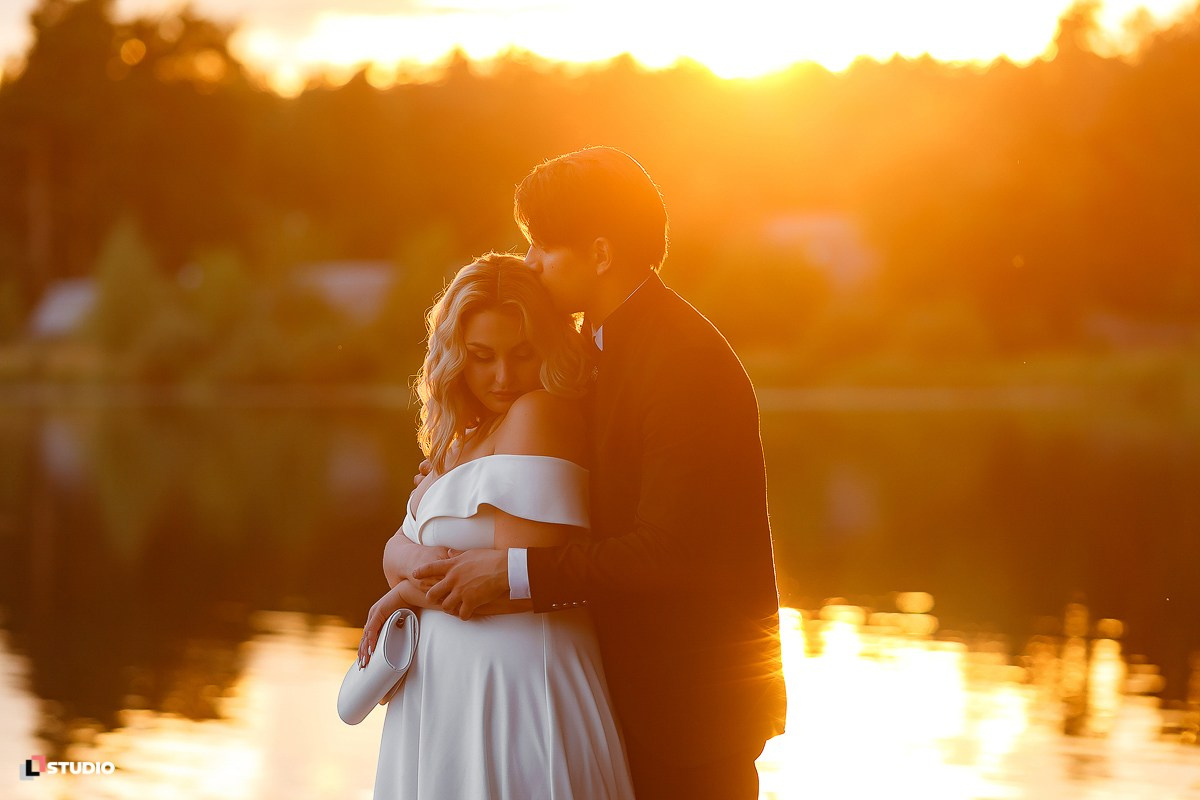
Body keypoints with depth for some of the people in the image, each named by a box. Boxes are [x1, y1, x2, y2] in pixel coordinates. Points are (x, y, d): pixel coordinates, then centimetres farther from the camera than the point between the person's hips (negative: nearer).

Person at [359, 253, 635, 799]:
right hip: (444, 693, 8)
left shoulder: (541, 414, -13)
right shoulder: (466, 440, 14)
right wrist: (418, 559, -15)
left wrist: (408, 591, -6)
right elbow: (396, 550, 8)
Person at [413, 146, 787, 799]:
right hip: (640, 678, 9)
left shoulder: (683, 358, -20)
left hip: (695, 695, -9)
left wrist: (512, 573, -26)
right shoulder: (600, 343, 11)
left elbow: (670, 547, -26)